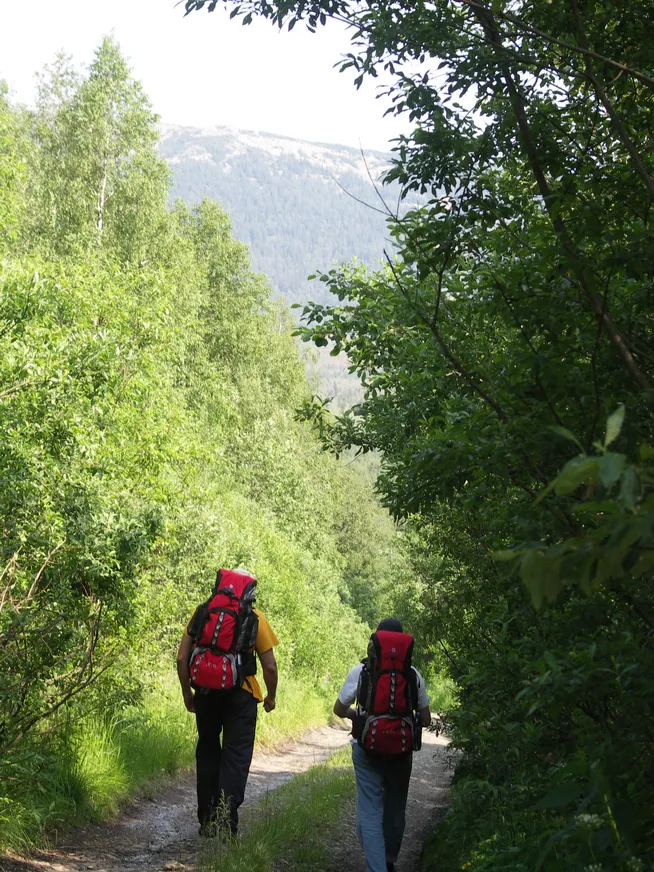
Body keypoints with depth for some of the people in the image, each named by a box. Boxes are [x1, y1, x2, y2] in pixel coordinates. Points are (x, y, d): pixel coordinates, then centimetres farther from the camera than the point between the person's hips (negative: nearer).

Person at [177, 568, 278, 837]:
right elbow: (270, 666, -4)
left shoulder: (201, 613, 4)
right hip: (241, 695, -2)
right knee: (236, 757, 5)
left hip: (206, 693, 3)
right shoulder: (254, 618, -2)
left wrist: (187, 692, 12)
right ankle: (226, 823, -2)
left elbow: (182, 658, 1)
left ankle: (206, 820, 23)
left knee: (207, 752, 17)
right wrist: (270, 697, 11)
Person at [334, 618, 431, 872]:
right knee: (395, 808, 19)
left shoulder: (361, 671, -6)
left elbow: (339, 709, -1)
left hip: (368, 749, -2)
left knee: (369, 810, 0)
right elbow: (425, 719, 2)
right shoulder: (413, 674, -2)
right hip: (401, 750, 2)